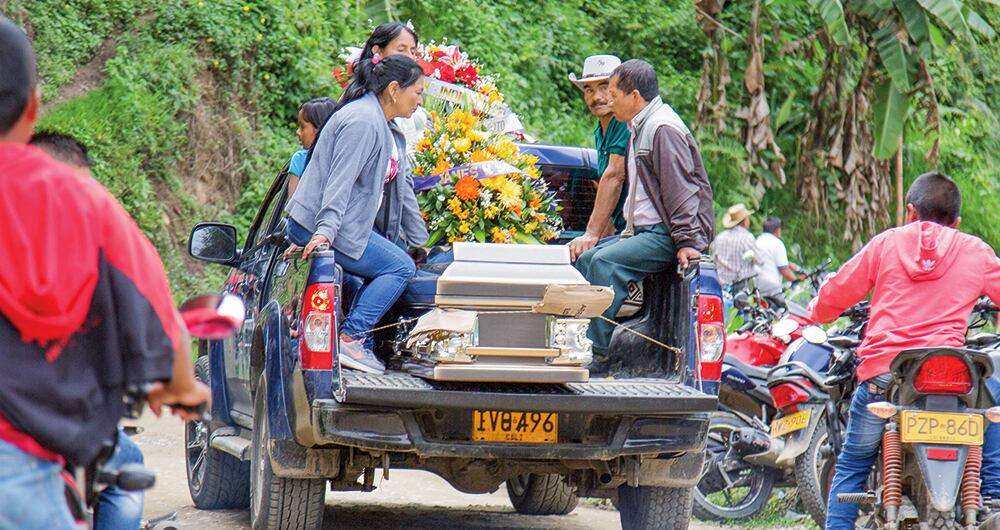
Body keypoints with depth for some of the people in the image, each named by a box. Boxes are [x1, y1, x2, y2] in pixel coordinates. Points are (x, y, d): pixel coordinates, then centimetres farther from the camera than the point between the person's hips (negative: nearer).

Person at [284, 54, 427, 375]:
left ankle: (361, 344, 0)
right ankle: (351, 338, -19)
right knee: (400, 267, -15)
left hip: (352, 225, 11)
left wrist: (422, 243, 23)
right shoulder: (362, 121, -14)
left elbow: (402, 188, 22)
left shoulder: (389, 131, 19)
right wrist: (325, 230, -32)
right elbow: (341, 180, -24)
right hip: (318, 226, -11)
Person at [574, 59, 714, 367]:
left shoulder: (663, 129, -15)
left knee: (606, 261, -25)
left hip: (667, 234, -11)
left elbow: (680, 189, -21)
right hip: (644, 230, 11)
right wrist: (630, 231, 24)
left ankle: (596, 351, -25)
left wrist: (687, 242, -25)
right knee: (586, 259, 8)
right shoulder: (638, 128, 20)